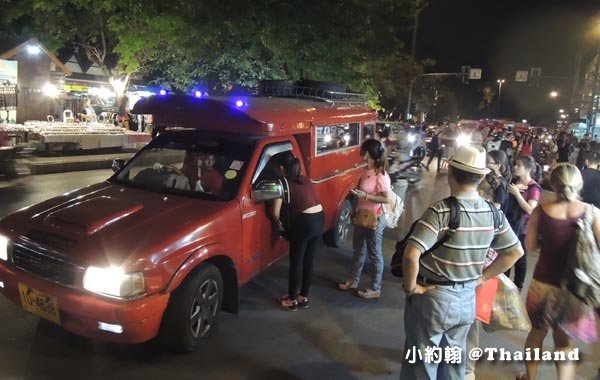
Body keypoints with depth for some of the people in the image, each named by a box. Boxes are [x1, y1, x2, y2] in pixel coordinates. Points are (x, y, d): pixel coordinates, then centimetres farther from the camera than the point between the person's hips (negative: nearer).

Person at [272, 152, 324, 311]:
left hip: (304, 222, -7)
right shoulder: (305, 179, 15)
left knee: (296, 262, 9)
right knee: (308, 261, 17)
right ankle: (304, 297, 29)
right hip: (320, 219, 7)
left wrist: (278, 223, 17)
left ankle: (292, 300, 21)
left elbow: (276, 212, -4)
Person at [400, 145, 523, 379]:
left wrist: (410, 288, -15)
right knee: (454, 361, 24)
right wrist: (483, 277, 11)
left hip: (432, 297, -5)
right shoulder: (493, 213, -4)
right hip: (467, 299, 6)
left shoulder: (441, 211, -23)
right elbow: (515, 252, 8)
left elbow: (411, 255, -31)